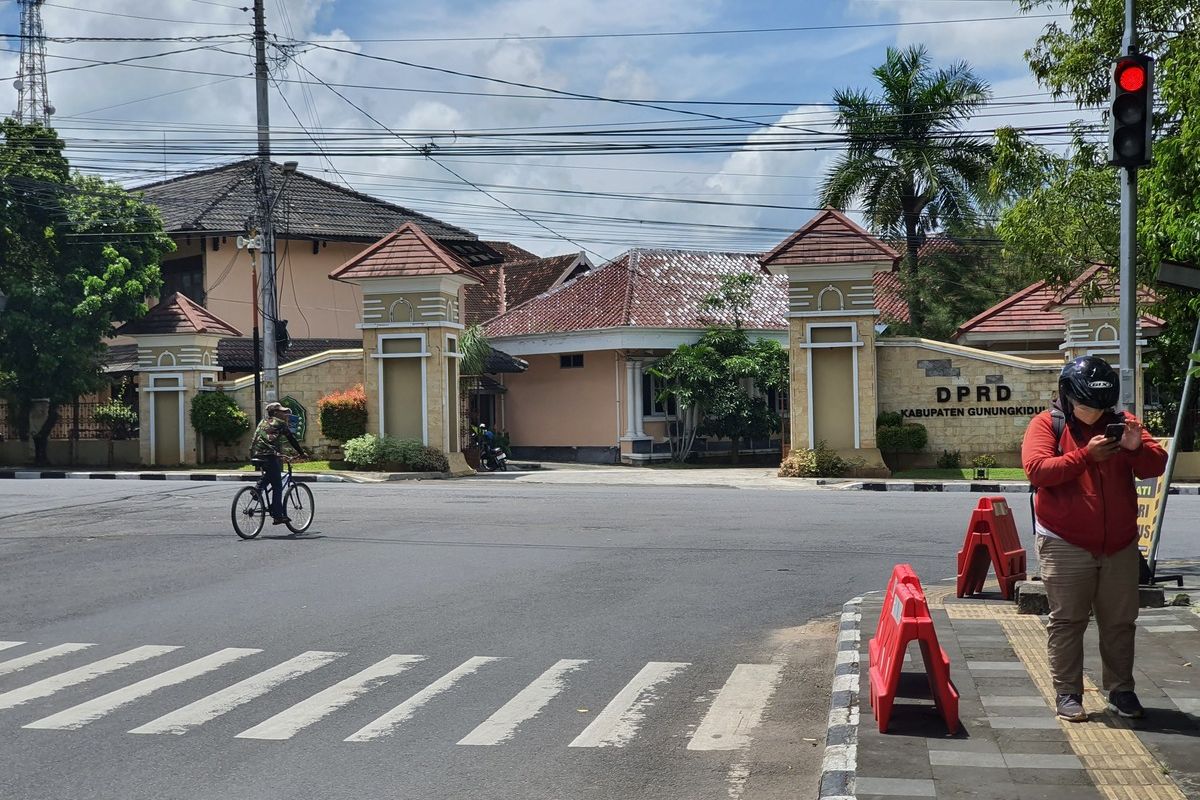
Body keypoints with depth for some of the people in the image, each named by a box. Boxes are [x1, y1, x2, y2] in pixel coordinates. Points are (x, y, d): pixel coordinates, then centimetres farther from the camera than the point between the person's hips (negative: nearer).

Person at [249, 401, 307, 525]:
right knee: (277, 486, -3)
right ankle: (278, 515, -5)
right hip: (269, 456, -7)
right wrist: (301, 452, 13)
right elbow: (291, 439, 4)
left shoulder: (263, 422, 23)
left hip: (256, 455, 7)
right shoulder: (280, 423, 2)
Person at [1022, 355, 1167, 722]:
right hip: (1065, 544, -4)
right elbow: (1037, 469, -18)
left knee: (1120, 622, 10)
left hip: (1120, 544, 4)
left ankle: (1121, 691, 22)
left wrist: (1137, 447, -19)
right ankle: (1067, 693, 8)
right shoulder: (1047, 425, -4)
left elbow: (1156, 465, 3)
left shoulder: (1120, 422, 7)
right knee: (1067, 621, 1)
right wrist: (1086, 455, -24)